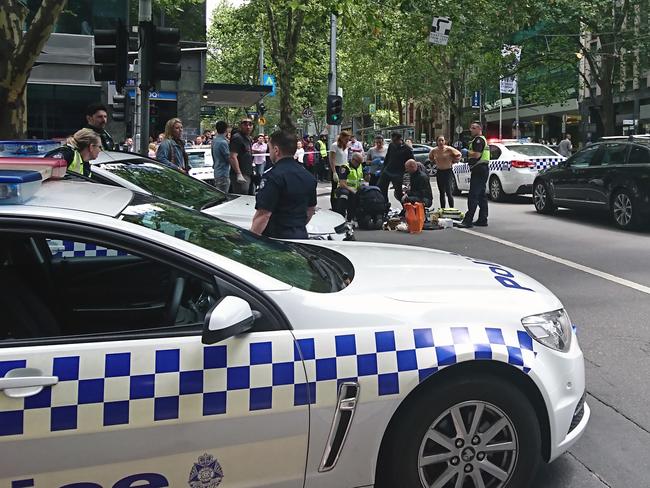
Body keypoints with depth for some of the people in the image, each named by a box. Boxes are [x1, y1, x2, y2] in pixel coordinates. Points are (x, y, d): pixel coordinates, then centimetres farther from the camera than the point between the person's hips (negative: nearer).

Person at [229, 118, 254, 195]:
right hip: (241, 176, -10)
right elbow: (233, 157, -20)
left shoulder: (248, 139, 17)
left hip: (248, 174, 10)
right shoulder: (237, 138, -12)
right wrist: (239, 174, -27)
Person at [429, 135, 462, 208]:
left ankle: (452, 208, -5)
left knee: (448, 192, -12)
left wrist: (453, 162, -3)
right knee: (441, 193, 11)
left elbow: (459, 155, -1)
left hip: (448, 171, -5)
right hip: (439, 172, 5)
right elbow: (430, 157, 22)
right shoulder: (434, 150, 0)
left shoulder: (449, 149, -12)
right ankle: (442, 209, 17)